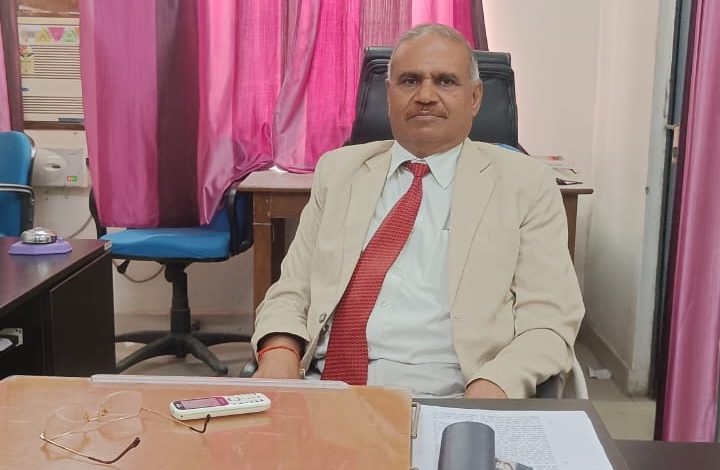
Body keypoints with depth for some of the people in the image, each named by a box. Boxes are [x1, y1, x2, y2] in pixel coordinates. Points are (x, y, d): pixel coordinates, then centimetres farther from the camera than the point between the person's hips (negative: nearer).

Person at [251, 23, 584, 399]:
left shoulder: (526, 184, 4)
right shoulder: (337, 170, 13)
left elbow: (550, 323, 0)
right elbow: (292, 292, 14)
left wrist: (491, 391, -19)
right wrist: (279, 355, -8)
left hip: (446, 403, -1)